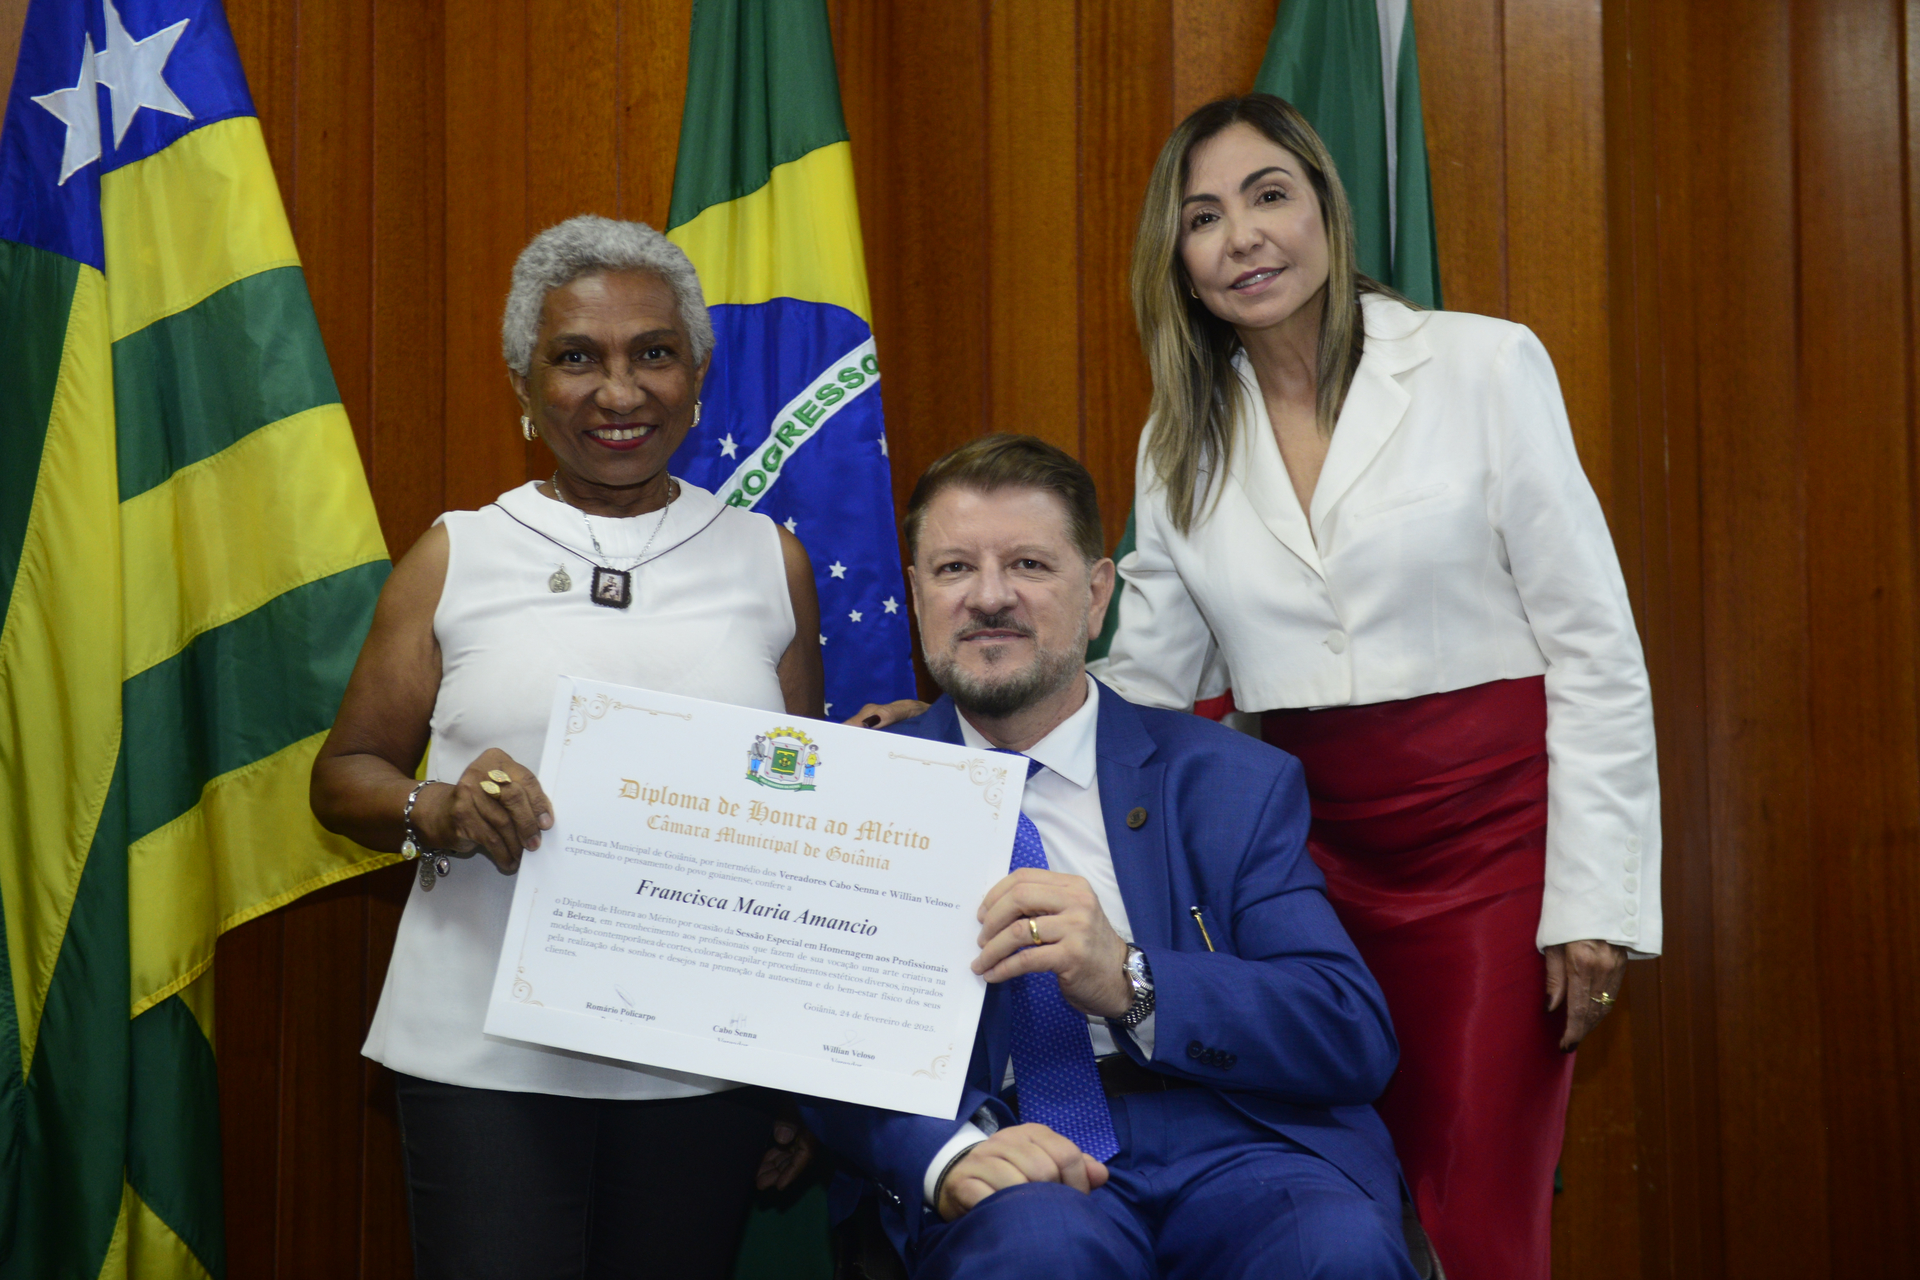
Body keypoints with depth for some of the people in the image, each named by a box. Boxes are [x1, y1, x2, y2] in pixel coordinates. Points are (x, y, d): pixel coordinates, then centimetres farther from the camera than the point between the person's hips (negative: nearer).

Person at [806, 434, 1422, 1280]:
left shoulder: (1232, 784, 9)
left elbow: (1356, 1038, -1)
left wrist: (1128, 982, -18)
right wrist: (949, 1154, -23)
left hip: (1230, 1154, 2)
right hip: (1013, 1181, -1)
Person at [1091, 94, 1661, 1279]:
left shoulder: (1483, 365, -4)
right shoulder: (1183, 441, 8)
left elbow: (1595, 649, -5)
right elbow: (1142, 681, 10)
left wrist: (1593, 900, -10)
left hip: (1491, 833, -3)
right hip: (1314, 846, 3)